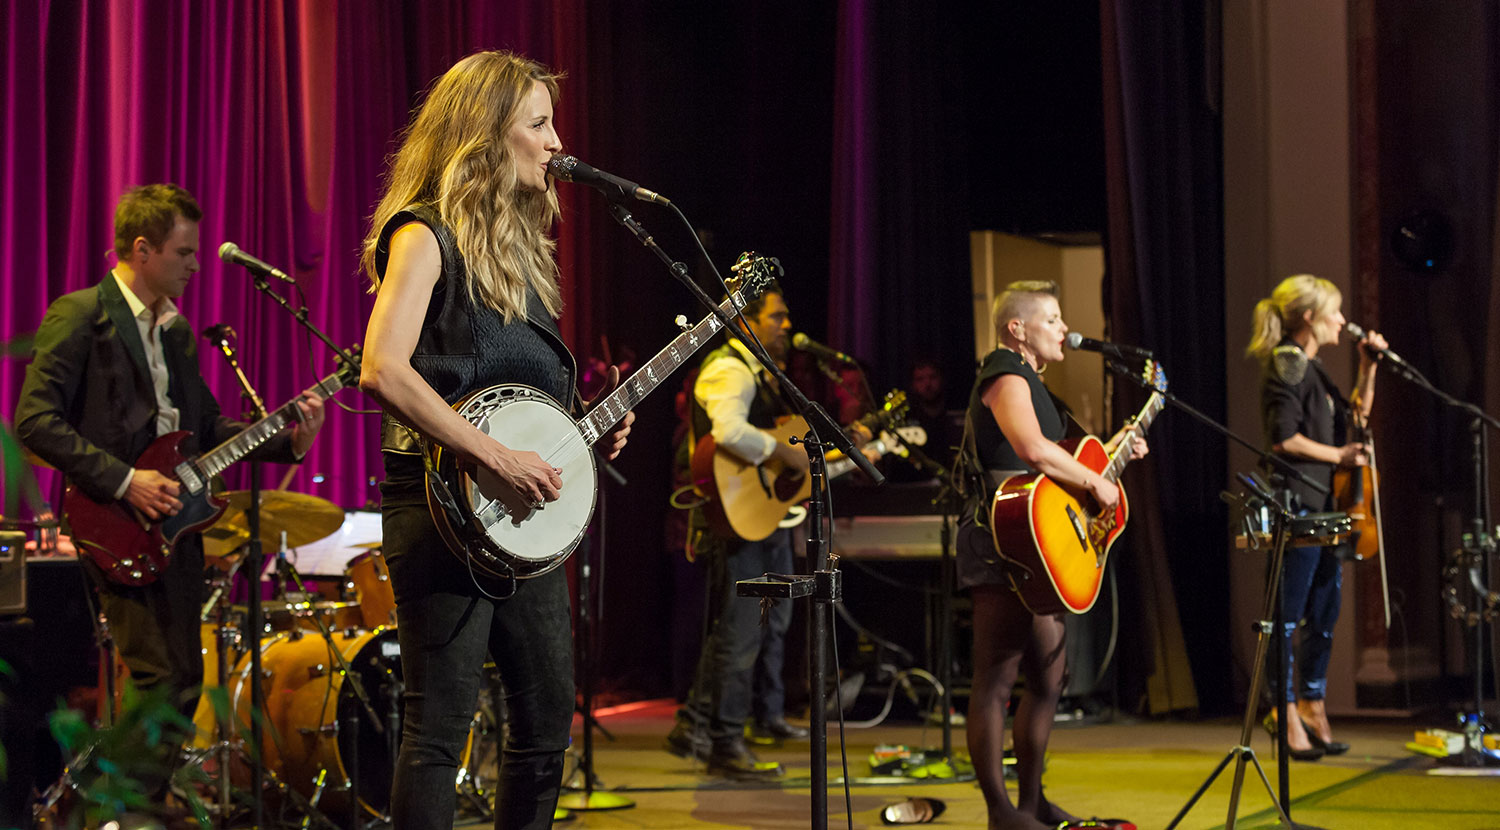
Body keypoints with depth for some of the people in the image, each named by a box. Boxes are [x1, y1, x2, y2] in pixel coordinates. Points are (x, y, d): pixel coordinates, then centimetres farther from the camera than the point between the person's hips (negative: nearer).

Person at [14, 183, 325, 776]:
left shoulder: (176, 329, 19)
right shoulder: (80, 316, -8)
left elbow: (205, 426, 21)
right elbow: (35, 420, -16)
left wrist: (288, 441, 5)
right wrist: (123, 481, -20)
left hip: (174, 520, 9)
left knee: (182, 682, 10)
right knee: (165, 683, -14)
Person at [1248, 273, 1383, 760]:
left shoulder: (1311, 368, 19)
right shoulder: (1287, 364, -11)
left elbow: (1355, 413, 29)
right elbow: (1283, 438, -20)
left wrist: (1368, 366, 17)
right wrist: (1339, 456, -12)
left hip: (1320, 506, 10)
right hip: (1296, 504, -10)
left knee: (1325, 610, 13)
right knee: (1289, 612, -6)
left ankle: (1311, 706, 20)